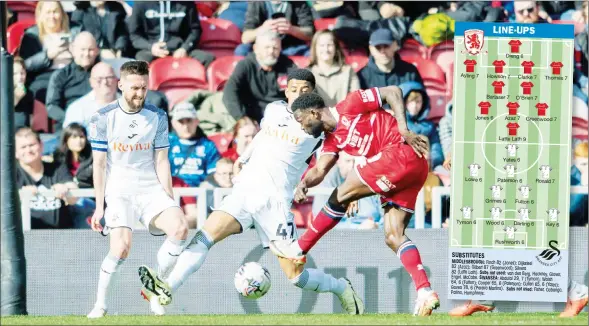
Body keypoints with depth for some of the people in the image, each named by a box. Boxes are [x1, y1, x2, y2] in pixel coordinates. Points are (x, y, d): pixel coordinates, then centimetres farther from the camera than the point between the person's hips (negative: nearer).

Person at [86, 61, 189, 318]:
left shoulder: (158, 117, 3)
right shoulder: (103, 118, -4)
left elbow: (161, 162, 6)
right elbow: (99, 164, 0)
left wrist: (170, 199, 0)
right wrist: (99, 207, -3)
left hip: (152, 189, 3)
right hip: (119, 191, -2)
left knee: (180, 228, -23)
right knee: (121, 247, -23)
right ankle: (100, 305, -5)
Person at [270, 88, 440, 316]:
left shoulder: (349, 107, -2)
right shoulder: (333, 140, 21)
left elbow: (393, 92, -4)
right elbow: (319, 169, 11)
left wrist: (404, 131, -12)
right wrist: (304, 183, -12)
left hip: (403, 152, -10)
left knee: (340, 196, -5)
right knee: (393, 237, 2)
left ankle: (300, 248, 5)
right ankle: (425, 293, -7)